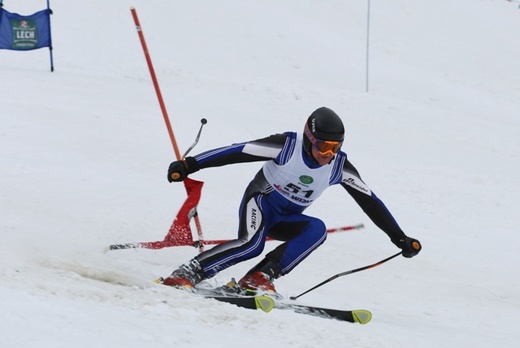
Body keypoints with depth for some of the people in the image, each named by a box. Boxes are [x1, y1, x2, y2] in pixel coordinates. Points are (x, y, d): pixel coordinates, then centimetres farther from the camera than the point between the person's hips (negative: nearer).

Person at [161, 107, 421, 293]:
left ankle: (259, 278, -28)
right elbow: (237, 152, -23)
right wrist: (189, 165, -29)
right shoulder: (288, 145, -22)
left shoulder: (339, 167, -10)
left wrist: (399, 238, -1)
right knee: (252, 243, -35)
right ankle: (188, 273, -30)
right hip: (260, 203, -5)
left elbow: (369, 202, -2)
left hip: (287, 220, 5)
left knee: (316, 230, -27)